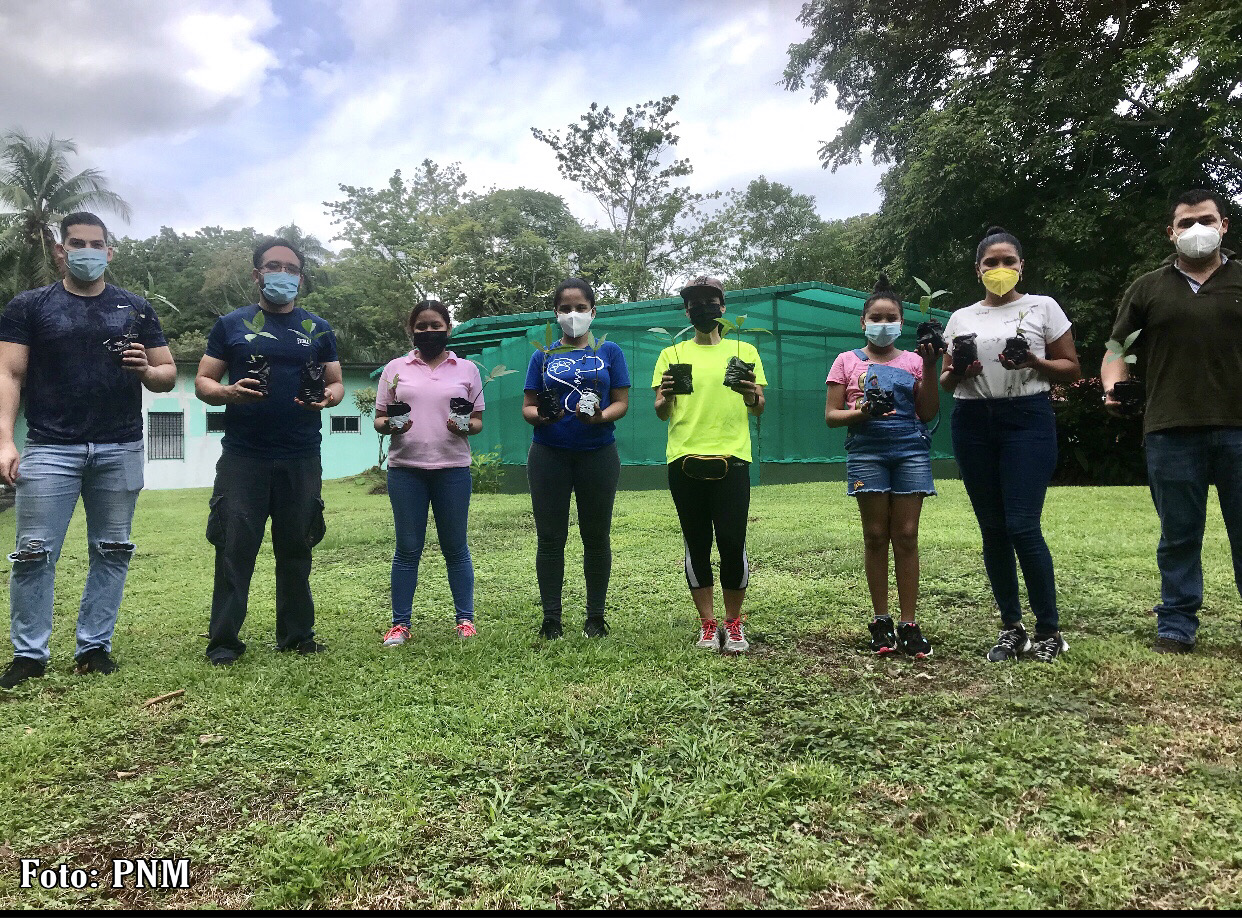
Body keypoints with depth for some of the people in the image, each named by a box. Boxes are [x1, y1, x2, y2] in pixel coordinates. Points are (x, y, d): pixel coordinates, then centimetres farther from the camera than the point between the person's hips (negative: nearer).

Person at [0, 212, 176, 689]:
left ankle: (94, 647, 15)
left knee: (112, 552, 5)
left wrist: (146, 370, -12)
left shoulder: (135, 308, 11)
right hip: (50, 449, -1)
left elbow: (169, 375, 12)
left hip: (121, 451, 2)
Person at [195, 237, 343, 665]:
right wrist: (229, 392, -15)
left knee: (295, 548, 8)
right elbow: (203, 381, 8)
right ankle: (223, 641, 6)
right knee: (234, 548, -3)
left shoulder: (318, 329, 13)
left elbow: (336, 383, 13)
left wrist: (327, 397, -11)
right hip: (243, 456, -1)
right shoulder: (232, 324, 9)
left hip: (301, 458, 2)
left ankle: (297, 634, 17)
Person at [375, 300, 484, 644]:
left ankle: (465, 619, 14)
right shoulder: (395, 368, 11)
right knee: (407, 548, 4)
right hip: (405, 468, 0)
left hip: (453, 468, 0)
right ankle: (400, 623, 12)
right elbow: (378, 419, 11)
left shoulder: (466, 368, 11)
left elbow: (478, 419, 11)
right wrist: (389, 425, -11)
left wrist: (466, 427, -11)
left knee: (455, 547, 5)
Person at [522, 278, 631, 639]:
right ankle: (551, 617, 12)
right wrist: (542, 416, -16)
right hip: (549, 454, 1)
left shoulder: (609, 351, 7)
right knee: (550, 537, 3)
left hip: (598, 453, -1)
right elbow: (527, 407, 7)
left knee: (596, 536, 6)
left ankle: (596, 616, 17)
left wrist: (599, 416, -19)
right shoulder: (543, 356, 10)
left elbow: (622, 403, 2)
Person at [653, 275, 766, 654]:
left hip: (731, 460, -1)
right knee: (697, 545, 6)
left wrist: (751, 396, -14)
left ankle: (733, 623, 15)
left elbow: (759, 410, 9)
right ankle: (707, 624, 17)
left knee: (733, 543, -3)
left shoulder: (744, 351, 11)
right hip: (685, 463, 1)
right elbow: (661, 413, 8)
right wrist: (665, 397, -14)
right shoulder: (672, 354, 12)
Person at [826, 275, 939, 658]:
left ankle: (909, 625, 5)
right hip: (867, 451, -1)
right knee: (876, 536, 1)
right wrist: (861, 413, -15)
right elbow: (831, 415, 4)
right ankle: (880, 620, 12)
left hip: (911, 450, 1)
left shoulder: (913, 361, 11)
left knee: (906, 536, 0)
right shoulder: (847, 361, 7)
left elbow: (928, 413, 6)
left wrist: (930, 368, -3)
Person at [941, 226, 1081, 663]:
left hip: (1027, 419, -3)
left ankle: (1049, 630, 6)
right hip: (972, 424, 3)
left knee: (1022, 526, -11)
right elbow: (946, 382, 15)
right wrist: (957, 373, -8)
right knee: (992, 529, 5)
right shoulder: (960, 318, 13)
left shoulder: (1042, 307, 7)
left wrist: (1033, 362, -13)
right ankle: (1011, 627, 16)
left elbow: (1071, 369, 6)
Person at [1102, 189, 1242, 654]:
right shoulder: (1147, 289, 12)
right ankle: (1176, 626, 16)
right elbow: (1119, 349, 11)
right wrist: (1113, 386, -9)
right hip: (1172, 432, 0)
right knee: (1178, 537, 7)